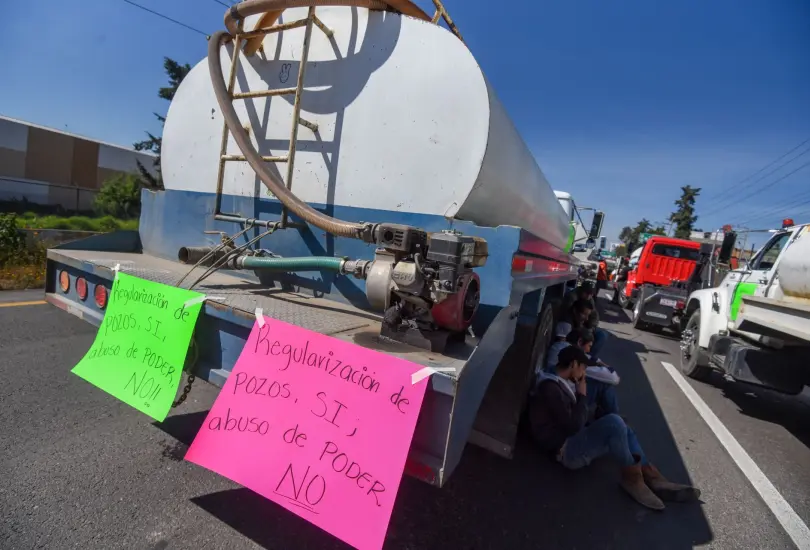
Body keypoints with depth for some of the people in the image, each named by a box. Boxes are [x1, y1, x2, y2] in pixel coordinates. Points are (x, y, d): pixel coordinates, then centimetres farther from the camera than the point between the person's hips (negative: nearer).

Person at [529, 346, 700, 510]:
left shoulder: (561, 385, 16)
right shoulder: (550, 388, -17)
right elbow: (573, 426, -21)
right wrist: (582, 396, -10)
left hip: (576, 445, 11)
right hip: (568, 451, -11)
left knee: (623, 430, 10)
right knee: (614, 422, -25)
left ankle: (654, 480, -1)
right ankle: (632, 477, -5)